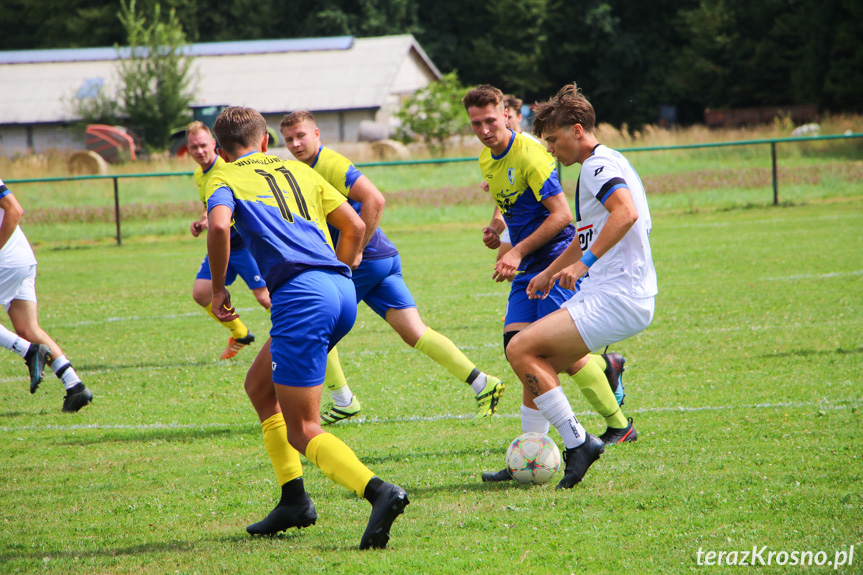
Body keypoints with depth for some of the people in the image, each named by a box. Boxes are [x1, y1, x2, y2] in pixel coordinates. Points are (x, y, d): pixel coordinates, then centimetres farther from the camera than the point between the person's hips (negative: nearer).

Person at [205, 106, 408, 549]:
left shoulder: (225, 180, 8)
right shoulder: (297, 171, 25)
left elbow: (219, 225, -14)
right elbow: (354, 226, 22)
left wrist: (218, 289, -3)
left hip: (300, 295, -7)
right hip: (341, 289, 7)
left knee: (302, 432, -4)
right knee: (259, 385, 26)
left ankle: (379, 492, -28)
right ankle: (294, 500, 20)